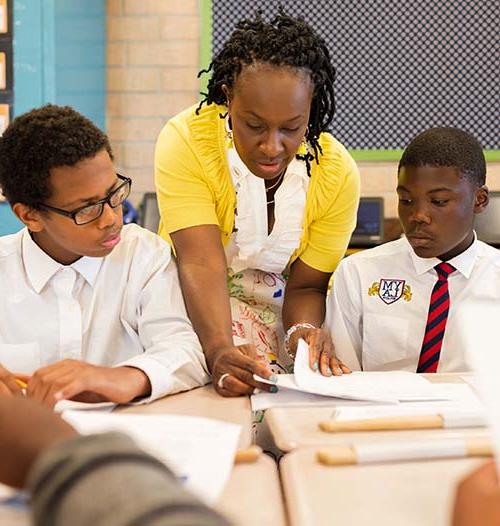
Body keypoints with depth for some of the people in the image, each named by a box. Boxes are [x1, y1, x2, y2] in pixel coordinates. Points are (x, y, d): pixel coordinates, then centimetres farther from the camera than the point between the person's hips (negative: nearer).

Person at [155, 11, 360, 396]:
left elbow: (306, 284, -7)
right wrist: (220, 351, -44)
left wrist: (304, 330, -30)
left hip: (277, 311, 3)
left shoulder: (338, 173, -13)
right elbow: (201, 264, -29)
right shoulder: (186, 140, -20)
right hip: (193, 307, -3)